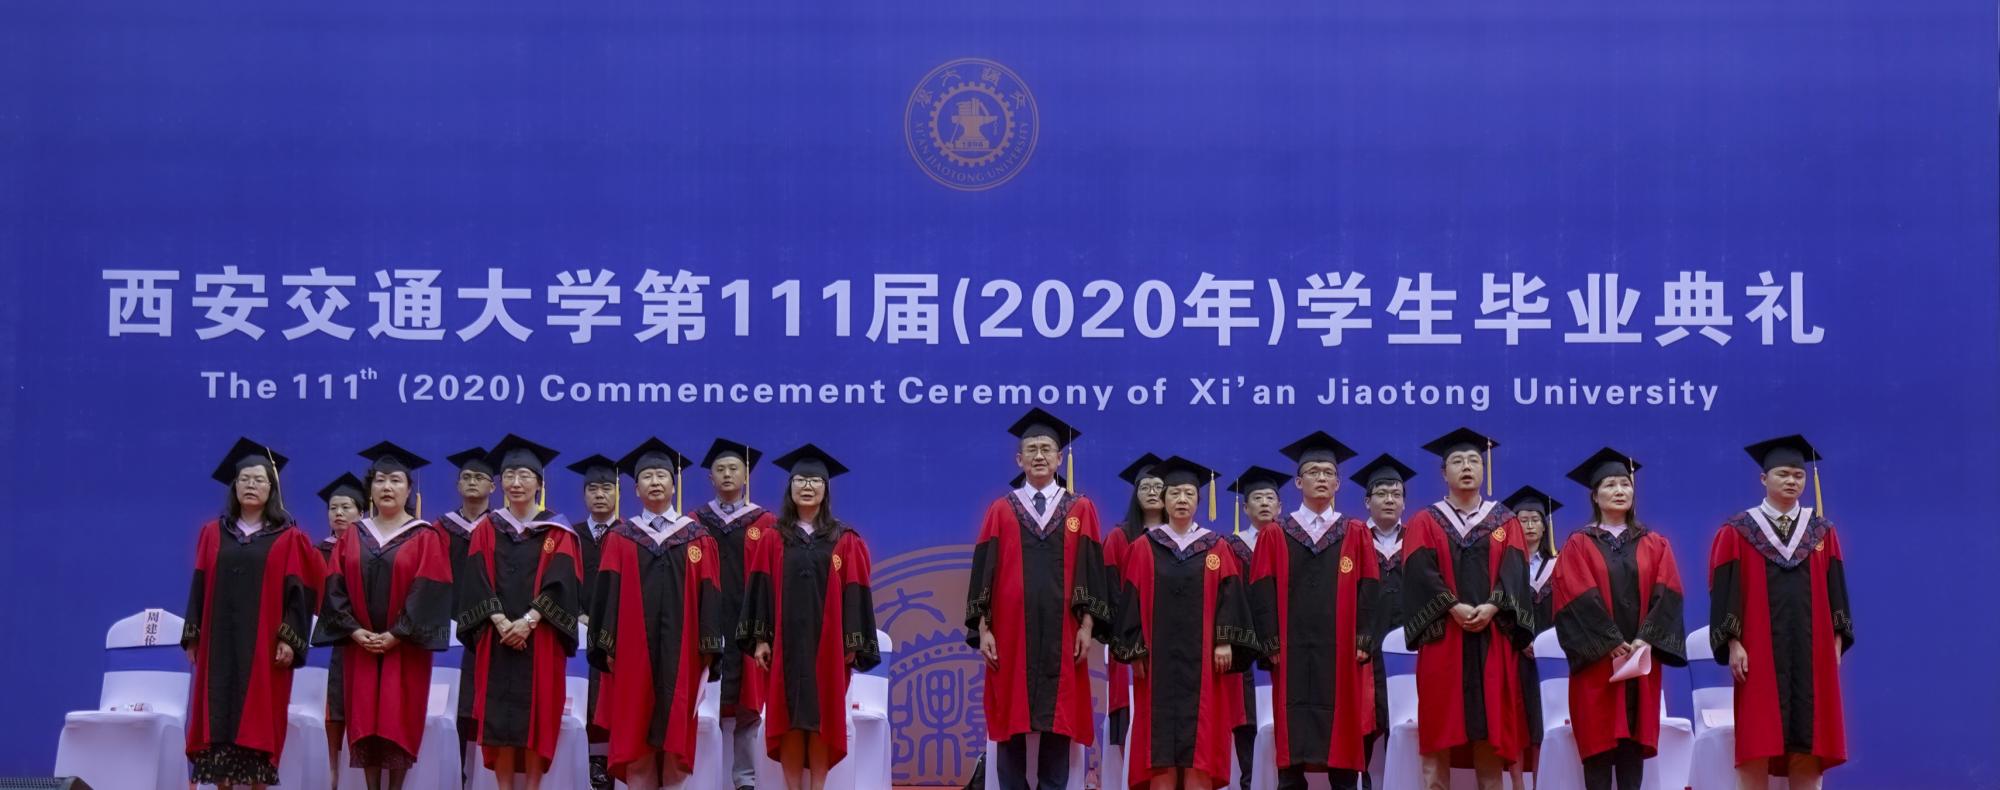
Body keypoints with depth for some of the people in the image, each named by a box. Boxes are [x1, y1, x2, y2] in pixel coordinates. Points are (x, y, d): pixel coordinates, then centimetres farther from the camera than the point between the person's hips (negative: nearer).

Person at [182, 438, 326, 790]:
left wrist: (290, 638, -11)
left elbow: (298, 590, -2)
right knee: (219, 720, 0)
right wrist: (192, 636, 5)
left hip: (265, 644, -3)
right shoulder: (213, 533, 12)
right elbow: (199, 586, 11)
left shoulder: (289, 538, 3)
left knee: (258, 721, -3)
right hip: (220, 642, 3)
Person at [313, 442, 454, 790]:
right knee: (365, 724, 2)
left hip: (405, 647, -3)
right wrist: (354, 631, -11)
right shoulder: (352, 536, 9)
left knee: (399, 724, -2)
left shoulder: (426, 537, 0)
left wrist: (395, 635, -16)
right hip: (360, 646, 3)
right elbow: (335, 587, 3)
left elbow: (429, 591, -9)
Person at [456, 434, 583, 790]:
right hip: (496, 637, 1)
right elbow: (477, 583, 1)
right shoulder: (487, 529, 10)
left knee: (536, 718, -3)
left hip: (540, 638, -1)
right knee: (498, 719, -1)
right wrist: (501, 622, -14)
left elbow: (560, 583, -5)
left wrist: (528, 621, -18)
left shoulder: (557, 531, 6)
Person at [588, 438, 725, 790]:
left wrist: (708, 648, -4)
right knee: (635, 737, -1)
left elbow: (709, 595, 4)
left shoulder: (697, 538, 9)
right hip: (633, 650, 0)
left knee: (675, 736, 0)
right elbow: (607, 592, 4)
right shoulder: (620, 538, 9)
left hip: (680, 651, 0)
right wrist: (607, 646, -5)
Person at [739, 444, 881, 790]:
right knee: (789, 719, 0)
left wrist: (852, 642, -5)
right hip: (786, 642, 0)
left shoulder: (845, 541, 5)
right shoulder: (772, 539, 6)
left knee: (823, 719, 0)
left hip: (827, 643, 0)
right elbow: (760, 590, 2)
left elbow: (854, 593, 2)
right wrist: (759, 638, -6)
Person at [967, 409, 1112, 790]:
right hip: (1011, 633, 0)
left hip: (1061, 636, 0)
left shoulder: (1081, 510, 8)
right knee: (1011, 724, 0)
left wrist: (1088, 625, -5)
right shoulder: (1000, 511, 8)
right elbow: (984, 572, 4)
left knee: (1057, 723, 1)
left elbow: (1091, 570, 4)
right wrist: (982, 628, -5)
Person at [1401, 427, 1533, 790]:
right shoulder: (1425, 523, 9)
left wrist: (1492, 606, -17)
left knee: (1490, 731, 0)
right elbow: (1420, 571, -6)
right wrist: (1454, 607, -20)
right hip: (1443, 637, -1)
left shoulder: (1505, 521, 14)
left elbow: (1514, 570, 0)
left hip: (1493, 636, 1)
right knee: (1441, 730, -4)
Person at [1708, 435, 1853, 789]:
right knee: (1757, 745, -6)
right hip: (1760, 652, -3)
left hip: (1810, 650, 3)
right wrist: (1733, 643, -11)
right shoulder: (1738, 532, 2)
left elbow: (1836, 589, 11)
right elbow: (1724, 591, -2)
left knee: (1807, 742, 1)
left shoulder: (1822, 531, 12)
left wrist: (1837, 640, 2)